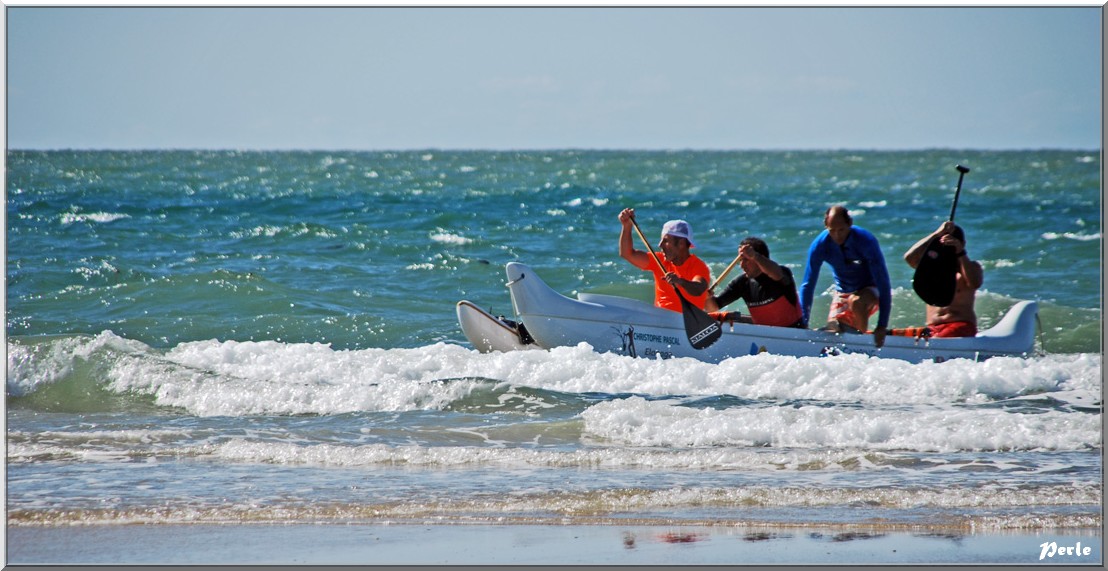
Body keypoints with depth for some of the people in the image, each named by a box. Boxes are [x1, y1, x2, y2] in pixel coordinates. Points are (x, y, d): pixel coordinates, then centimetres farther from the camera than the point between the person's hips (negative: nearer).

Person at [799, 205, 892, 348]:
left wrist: (882, 326, -37)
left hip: (870, 290, -4)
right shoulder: (820, 245, -19)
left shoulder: (866, 241, -28)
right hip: (843, 292, 4)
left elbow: (884, 283, -30)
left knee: (856, 302, -36)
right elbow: (808, 285, -12)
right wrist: (803, 324, -17)